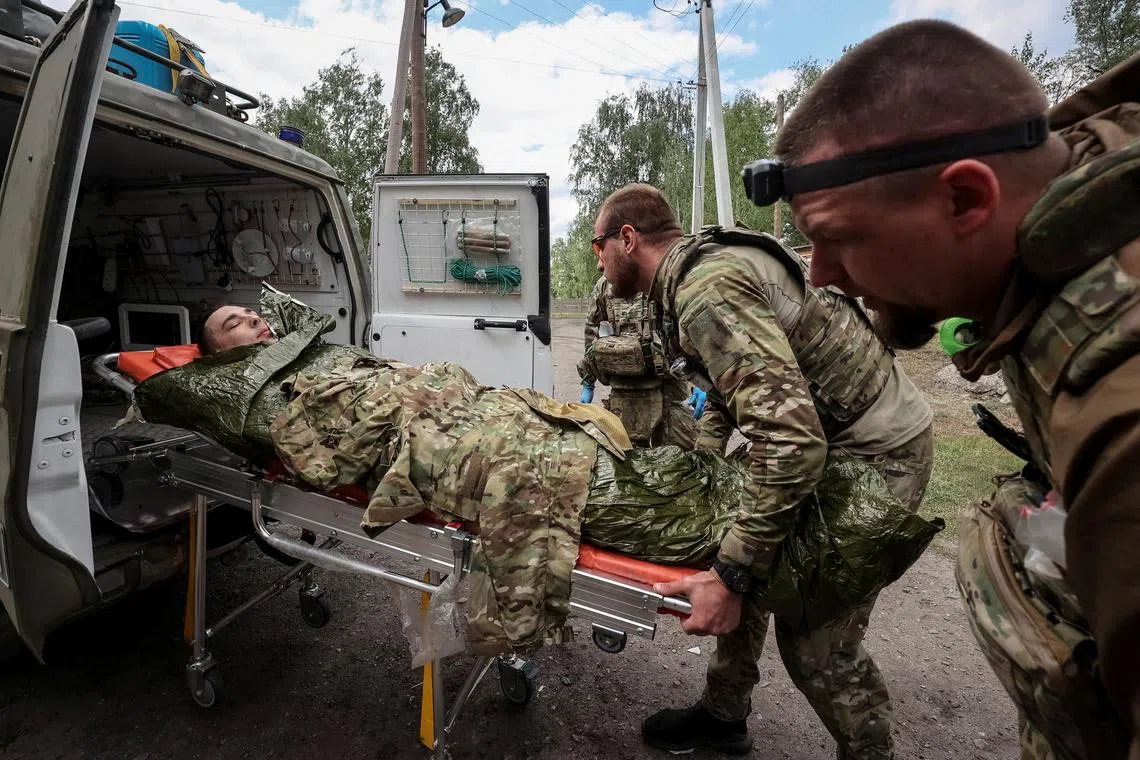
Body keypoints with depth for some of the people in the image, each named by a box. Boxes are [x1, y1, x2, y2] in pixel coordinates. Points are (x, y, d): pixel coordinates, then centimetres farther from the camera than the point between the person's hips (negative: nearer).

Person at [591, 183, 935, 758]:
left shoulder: (706, 292, -27)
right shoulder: (702, 264, 5)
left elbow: (792, 441, -36)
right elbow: (730, 387, 15)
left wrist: (729, 576, -32)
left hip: (876, 453, -9)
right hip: (823, 438, 10)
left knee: (815, 636, -4)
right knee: (750, 565, 14)